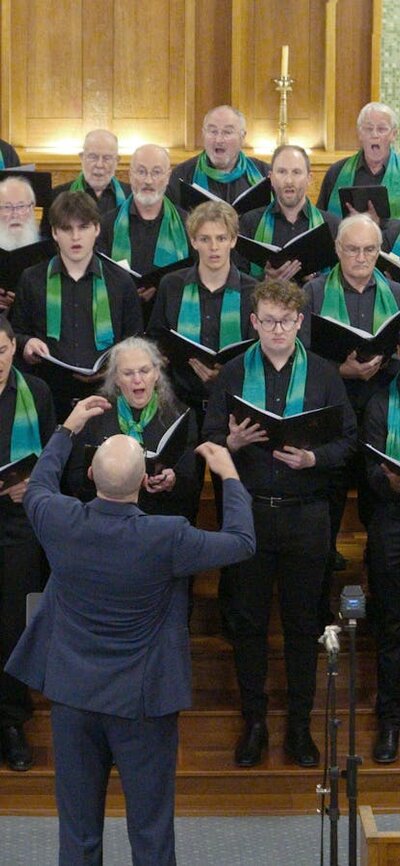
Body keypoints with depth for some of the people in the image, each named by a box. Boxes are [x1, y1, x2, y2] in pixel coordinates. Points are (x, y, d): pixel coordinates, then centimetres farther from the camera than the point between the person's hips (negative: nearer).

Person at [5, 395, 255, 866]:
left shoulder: (60, 522, -14)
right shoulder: (165, 537, -23)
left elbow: (38, 487, 12)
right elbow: (242, 542, -7)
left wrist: (68, 428, 22)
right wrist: (230, 476, 7)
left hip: (71, 693, 3)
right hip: (142, 700, -3)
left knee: (78, 828, 15)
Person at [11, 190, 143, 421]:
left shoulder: (120, 281, 8)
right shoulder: (33, 280, 9)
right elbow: (16, 333, 16)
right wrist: (27, 344, -7)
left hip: (106, 393, 0)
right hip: (51, 397, 0)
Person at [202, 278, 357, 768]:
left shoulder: (323, 374, 3)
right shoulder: (233, 374, 4)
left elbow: (347, 440, 2)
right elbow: (209, 440, 3)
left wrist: (313, 458, -17)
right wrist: (231, 443, -19)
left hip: (305, 513, 0)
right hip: (248, 511, 0)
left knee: (303, 622, 7)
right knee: (247, 620, 7)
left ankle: (300, 724, 20)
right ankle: (253, 722, 20)